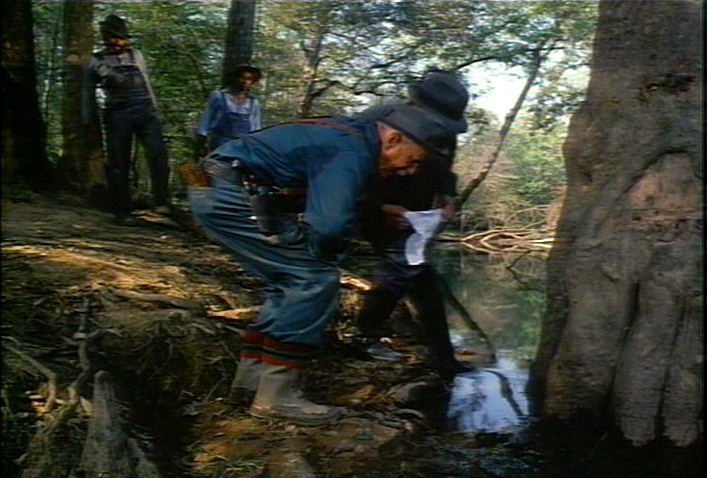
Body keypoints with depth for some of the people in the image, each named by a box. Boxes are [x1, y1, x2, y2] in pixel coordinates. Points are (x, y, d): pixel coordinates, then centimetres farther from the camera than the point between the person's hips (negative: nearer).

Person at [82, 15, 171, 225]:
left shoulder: (136, 55, 16)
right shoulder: (95, 61, 9)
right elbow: (88, 94, 14)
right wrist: (90, 122, 12)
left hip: (145, 112, 2)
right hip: (117, 115, -2)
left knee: (158, 152, -19)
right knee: (119, 165, -1)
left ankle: (161, 202, -15)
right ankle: (122, 212, 8)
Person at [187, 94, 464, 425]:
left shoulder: (353, 134, 13)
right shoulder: (354, 155, -18)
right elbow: (330, 225, -32)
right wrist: (326, 254, -10)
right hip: (230, 195, -11)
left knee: (291, 282, 15)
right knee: (315, 279, -10)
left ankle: (252, 372, 20)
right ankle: (276, 395, -8)